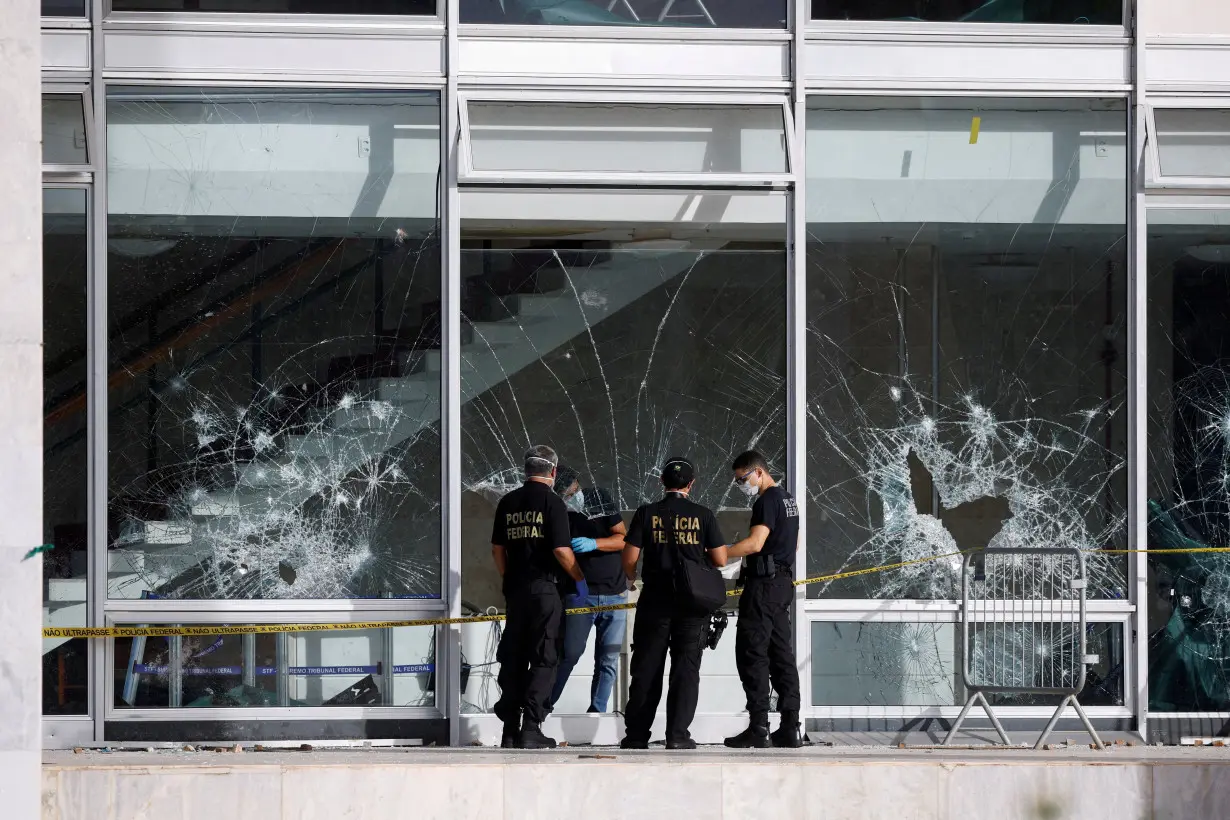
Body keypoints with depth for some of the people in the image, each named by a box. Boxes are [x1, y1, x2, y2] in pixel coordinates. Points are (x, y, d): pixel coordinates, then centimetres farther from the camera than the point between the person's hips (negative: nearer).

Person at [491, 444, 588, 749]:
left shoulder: (507, 503, 8)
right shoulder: (552, 502, -9)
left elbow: (497, 549, 13)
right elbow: (561, 550, -14)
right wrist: (579, 578, 0)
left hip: (515, 589, 5)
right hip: (544, 588, -5)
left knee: (513, 659, 11)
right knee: (543, 659, -1)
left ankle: (510, 729, 13)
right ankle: (530, 729, -6)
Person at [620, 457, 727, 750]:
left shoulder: (647, 514, -2)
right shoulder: (703, 516, -3)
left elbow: (629, 560, -3)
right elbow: (720, 560, -2)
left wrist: (633, 578, 18)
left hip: (654, 602, 1)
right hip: (692, 604, -1)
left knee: (646, 668, 7)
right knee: (686, 668, 3)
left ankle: (636, 734, 9)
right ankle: (677, 734, -4)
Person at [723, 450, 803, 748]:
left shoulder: (767, 501, -14)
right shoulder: (788, 498, 17)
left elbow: (755, 543, -24)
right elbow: (794, 543, 27)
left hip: (763, 585, -10)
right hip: (783, 584, 10)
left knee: (752, 655, -8)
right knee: (781, 654, 9)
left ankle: (759, 727, -13)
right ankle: (790, 728, 7)